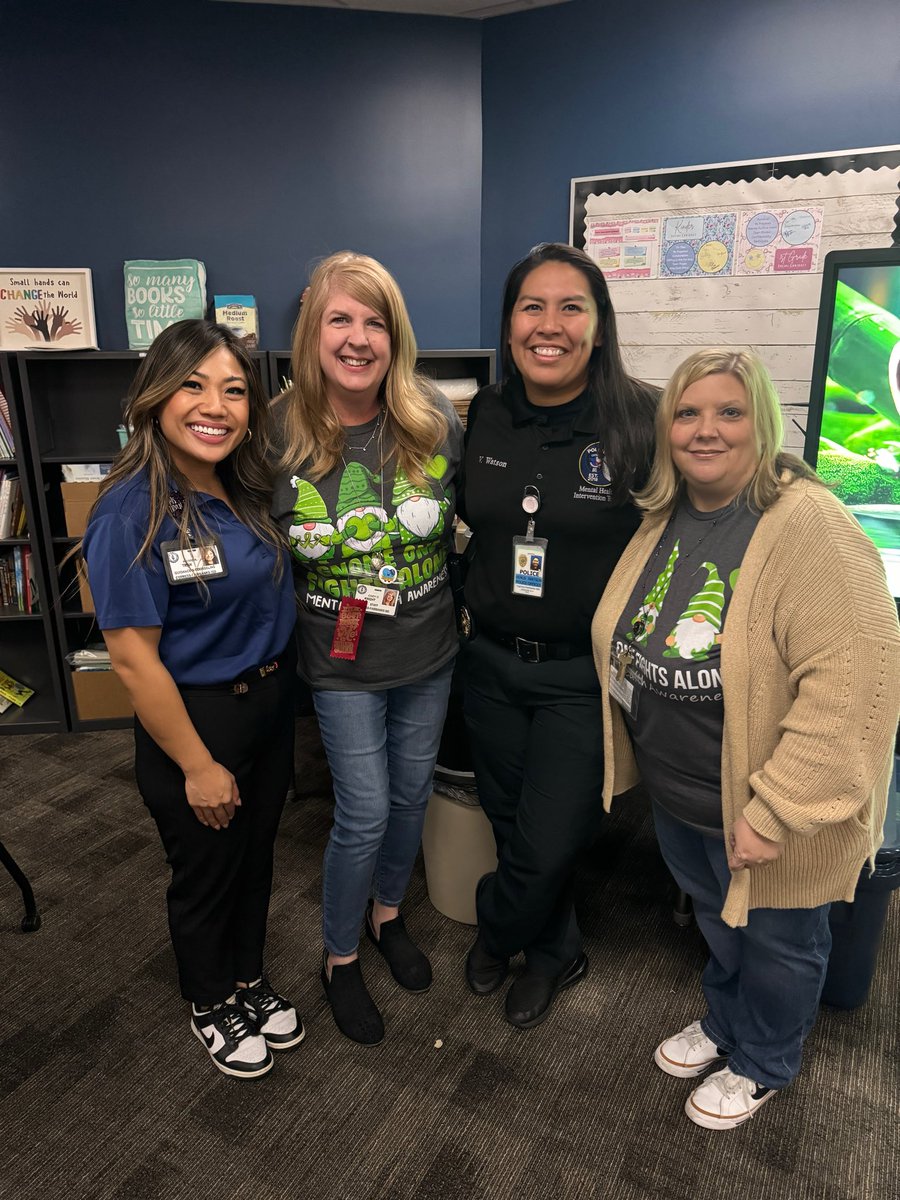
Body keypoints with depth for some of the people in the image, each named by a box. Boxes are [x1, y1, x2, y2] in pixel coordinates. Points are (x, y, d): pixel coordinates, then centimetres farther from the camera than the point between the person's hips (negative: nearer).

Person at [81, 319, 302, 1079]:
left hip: (271, 704, 7)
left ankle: (249, 979, 51)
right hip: (195, 719, -6)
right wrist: (198, 766, -16)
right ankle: (211, 1004, 46)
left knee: (256, 855, 24)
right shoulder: (132, 511, -23)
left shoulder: (248, 491, -2)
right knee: (207, 873, 17)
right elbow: (132, 656, -21)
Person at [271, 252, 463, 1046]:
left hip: (429, 653, 3)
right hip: (343, 663, -3)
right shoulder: (279, 432, -13)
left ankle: (388, 914, 47)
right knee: (365, 814, 4)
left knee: (411, 794, 18)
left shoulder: (435, 421, -9)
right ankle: (340, 958, 33)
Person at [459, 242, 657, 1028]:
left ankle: (497, 931, 41)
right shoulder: (482, 418, 1)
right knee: (510, 818, 18)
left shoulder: (643, 422, -13)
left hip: (586, 676, -4)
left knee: (549, 842, 5)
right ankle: (554, 951, 47)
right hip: (492, 663, 5)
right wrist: (472, 606, 9)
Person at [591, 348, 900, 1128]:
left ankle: (763, 1065, 49)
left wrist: (776, 813, -29)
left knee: (776, 941, 21)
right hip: (676, 797, 7)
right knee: (716, 919, 30)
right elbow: (623, 646, 11)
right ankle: (724, 1021, 57)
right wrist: (629, 756, 9)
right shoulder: (662, 519, -1)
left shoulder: (809, 527, -25)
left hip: (760, 810, -6)